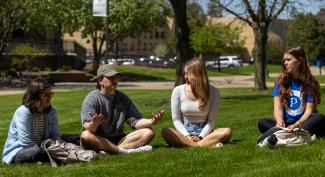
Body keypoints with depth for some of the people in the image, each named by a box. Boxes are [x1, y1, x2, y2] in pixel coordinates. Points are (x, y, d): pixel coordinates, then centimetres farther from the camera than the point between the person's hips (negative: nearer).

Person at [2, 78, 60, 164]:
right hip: (17, 152, -6)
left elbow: (56, 136, 3)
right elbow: (26, 142, -24)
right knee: (36, 152, -38)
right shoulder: (23, 112, -18)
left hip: (40, 148, 6)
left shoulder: (52, 111, 2)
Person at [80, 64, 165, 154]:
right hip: (98, 141, -5)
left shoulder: (123, 98, 11)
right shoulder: (91, 99, -5)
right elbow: (87, 127, -18)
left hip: (118, 140, 5)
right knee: (85, 136, -36)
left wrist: (152, 121, -16)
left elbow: (135, 121, 3)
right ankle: (124, 151, -33)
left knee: (149, 132, -12)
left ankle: (109, 150, -30)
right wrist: (94, 124, -42)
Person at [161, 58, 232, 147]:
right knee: (165, 132, -33)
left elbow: (211, 120, -1)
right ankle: (209, 144, -44)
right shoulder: (178, 91, 0)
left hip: (204, 131, 0)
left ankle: (185, 143, -40)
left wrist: (200, 137, -17)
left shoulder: (213, 92, -1)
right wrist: (187, 137, -15)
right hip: (184, 132, 0)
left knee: (227, 131, -29)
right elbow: (176, 119, 1)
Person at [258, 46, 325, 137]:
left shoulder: (310, 83, -1)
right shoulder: (281, 82, 5)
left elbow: (309, 110, -9)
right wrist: (279, 120, -28)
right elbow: (278, 106, -4)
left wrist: (296, 124, -28)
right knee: (262, 122, -23)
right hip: (286, 124, 2)